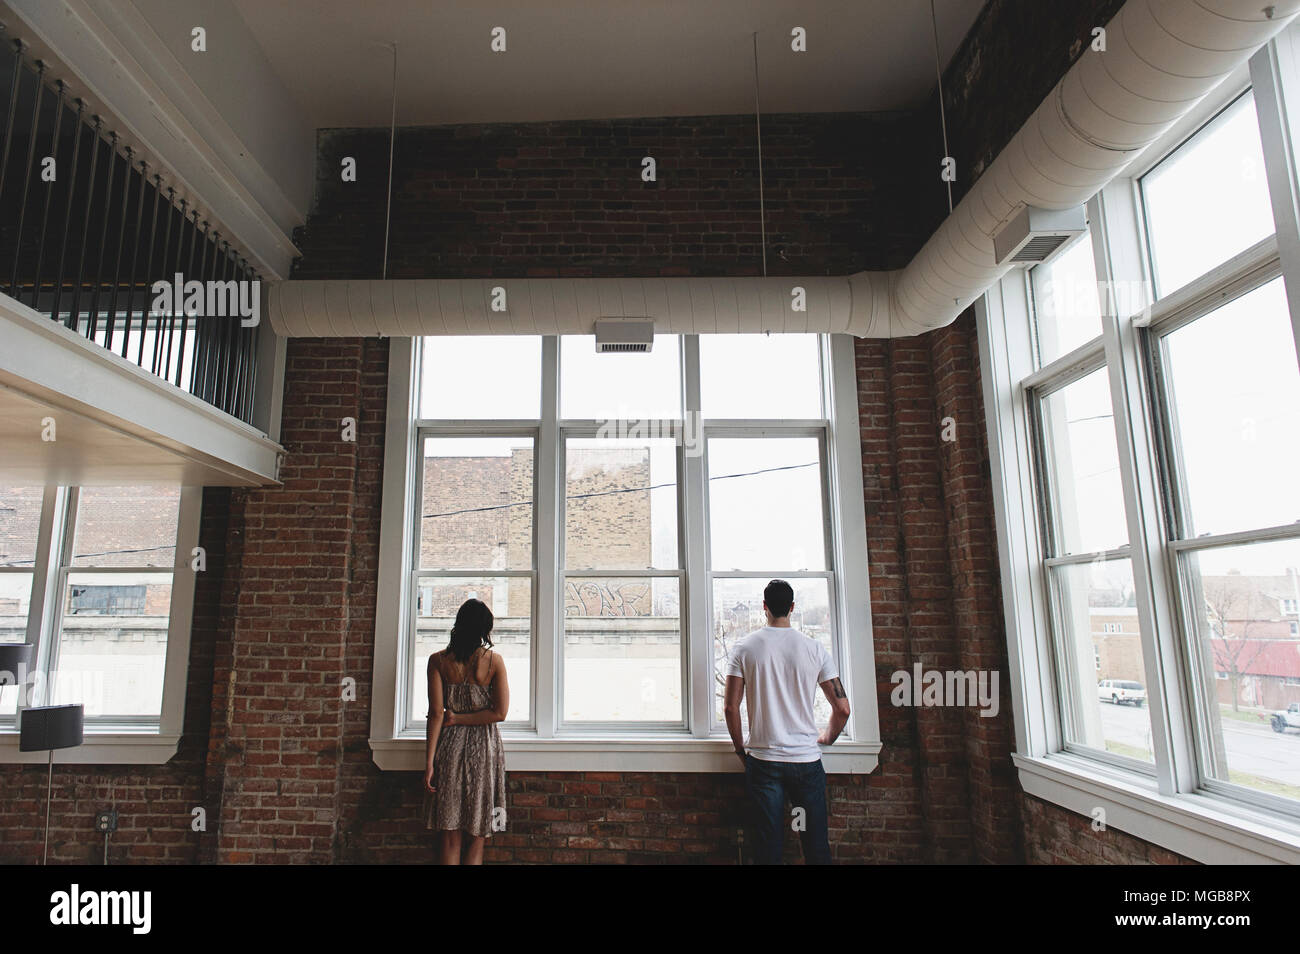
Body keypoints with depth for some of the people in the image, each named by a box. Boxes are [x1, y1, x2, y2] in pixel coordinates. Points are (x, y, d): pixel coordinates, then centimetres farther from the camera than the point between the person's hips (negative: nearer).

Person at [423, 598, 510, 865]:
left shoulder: (438, 660, -2)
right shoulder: (494, 660, -3)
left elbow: (436, 713, -6)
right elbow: (500, 712, -8)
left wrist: (429, 761, -5)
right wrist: (460, 719, -1)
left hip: (449, 746, 1)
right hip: (483, 746, -1)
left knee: (450, 839, 8)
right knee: (476, 839, 8)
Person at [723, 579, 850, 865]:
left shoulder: (745, 648, -2)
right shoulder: (815, 648, -1)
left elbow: (730, 707, -5)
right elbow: (842, 708, 1)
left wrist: (740, 748, 10)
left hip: (763, 760, 0)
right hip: (807, 759, 1)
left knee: (767, 849, 5)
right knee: (817, 846, 10)